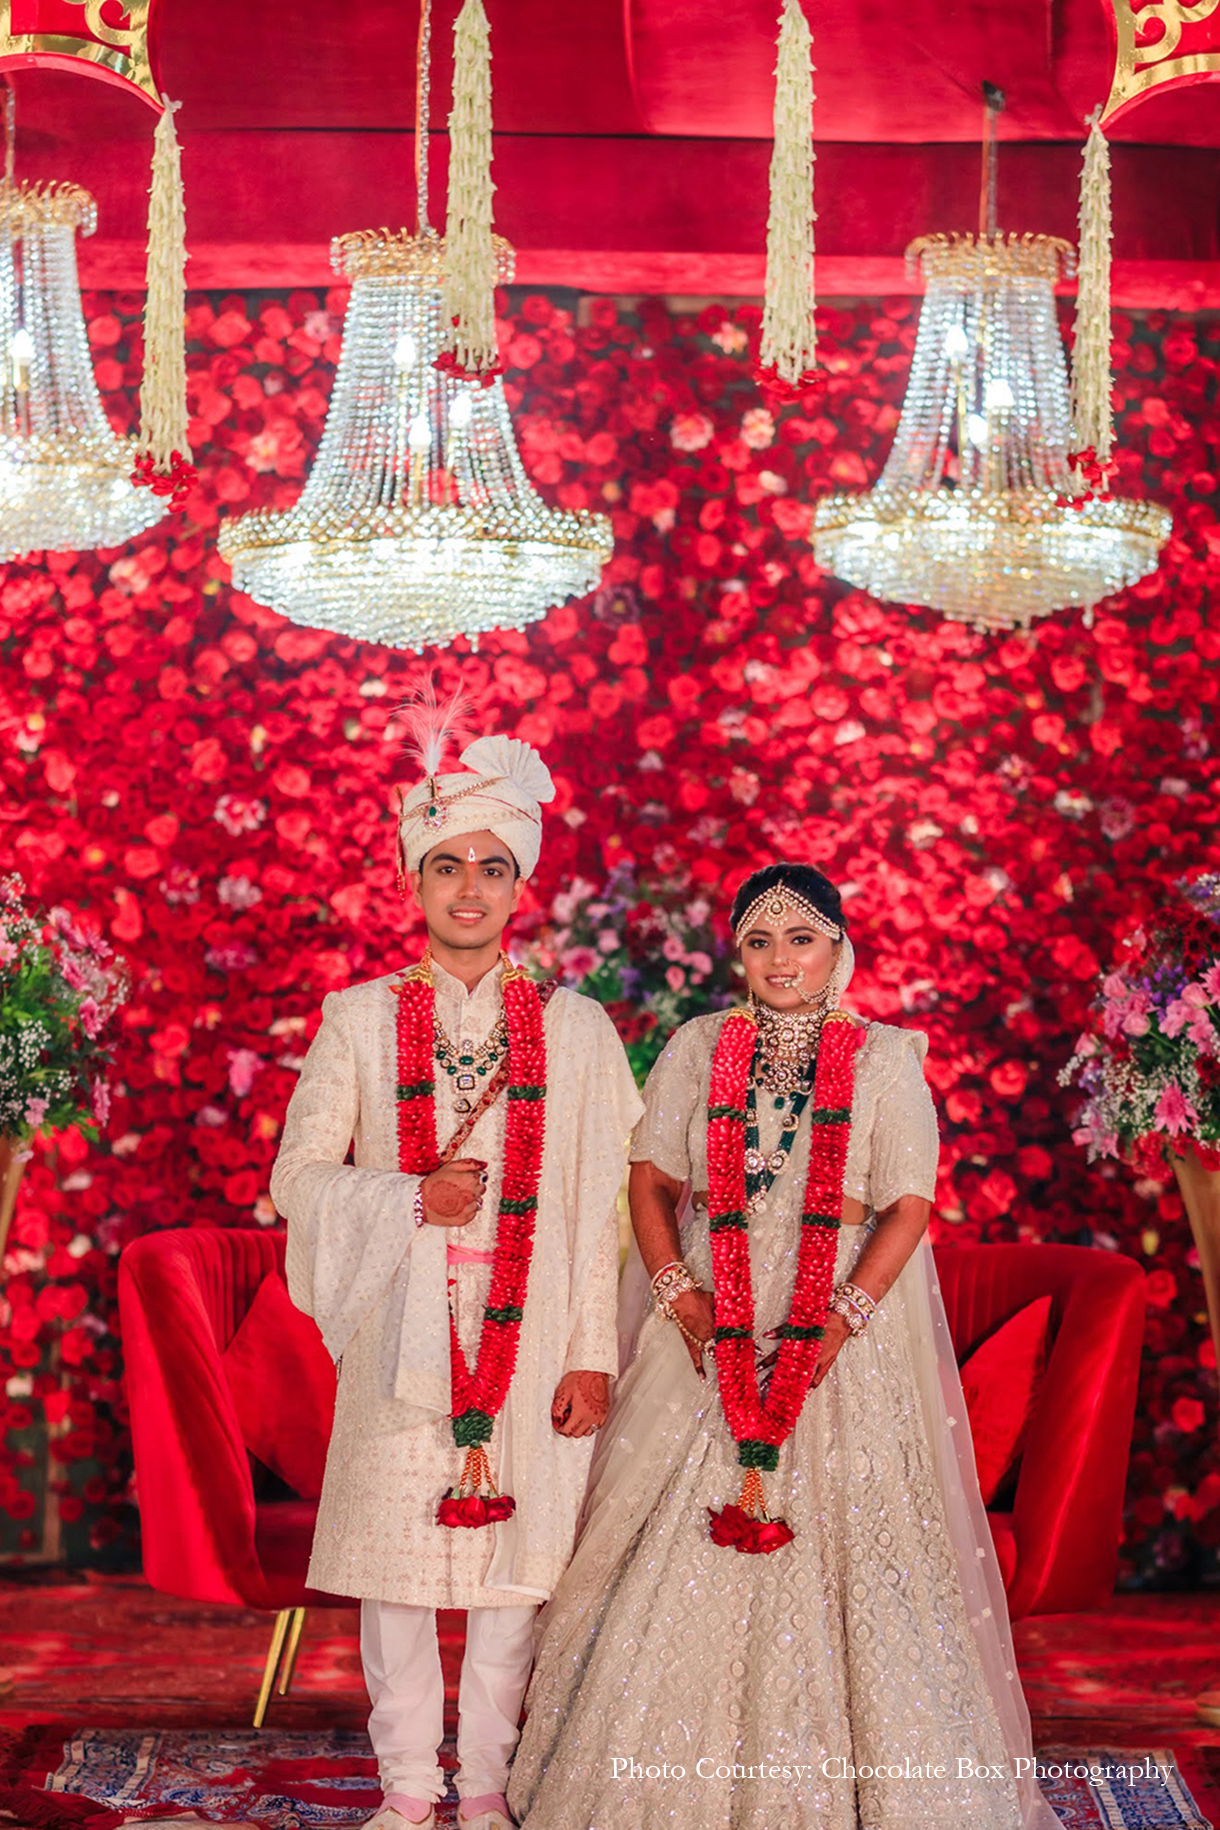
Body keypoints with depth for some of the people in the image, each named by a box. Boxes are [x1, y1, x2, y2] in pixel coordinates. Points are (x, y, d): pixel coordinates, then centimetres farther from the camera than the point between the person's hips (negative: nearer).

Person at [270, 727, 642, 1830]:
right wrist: (411, 1200, -12)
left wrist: (592, 1353, -3)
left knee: (515, 1559, 3)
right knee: (397, 1560, 2)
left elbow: (601, 1201, 2)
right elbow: (299, 1178, 6)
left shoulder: (575, 1028, 5)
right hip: (402, 1328, 0)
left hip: (532, 1329, 0)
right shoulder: (361, 1020, 6)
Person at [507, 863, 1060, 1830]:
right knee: (681, 1551, 0)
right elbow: (651, 1180, 6)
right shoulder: (697, 1048, 8)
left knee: (846, 1535, -4)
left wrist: (842, 1318, -15)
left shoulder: (886, 1058, 2)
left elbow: (909, 1205, -4)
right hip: (713, 1325, 2)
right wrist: (678, 1291, -8)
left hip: (846, 1326, -1)